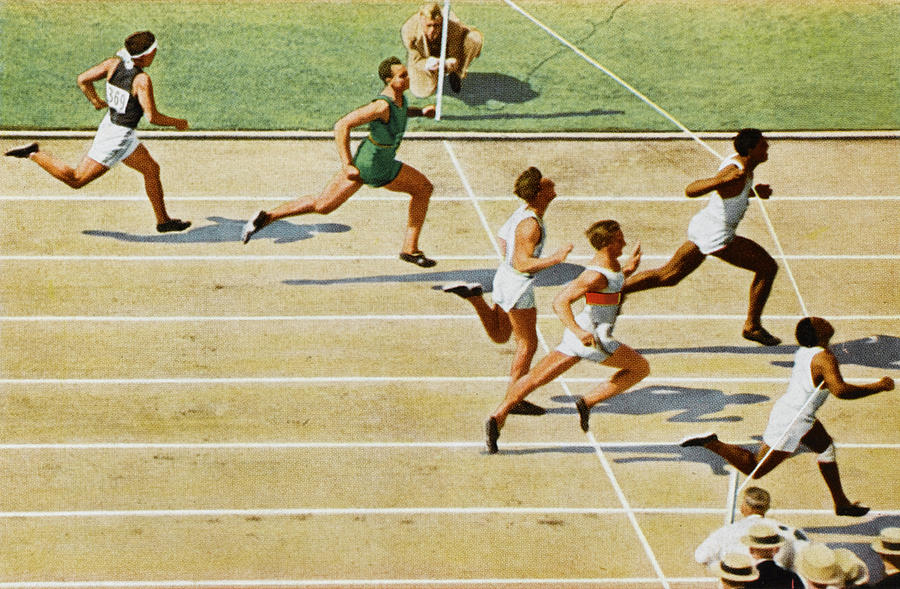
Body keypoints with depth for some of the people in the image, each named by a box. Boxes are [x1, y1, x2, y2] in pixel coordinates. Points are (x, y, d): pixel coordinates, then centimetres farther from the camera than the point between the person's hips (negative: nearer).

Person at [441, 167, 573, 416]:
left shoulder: (524, 210, 1)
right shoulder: (530, 225, -27)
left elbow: (502, 235, 16)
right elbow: (523, 264, -30)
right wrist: (555, 259, -35)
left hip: (505, 275, 9)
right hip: (517, 288, -9)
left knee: (499, 336, 25)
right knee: (528, 344, 4)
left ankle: (474, 296, 9)